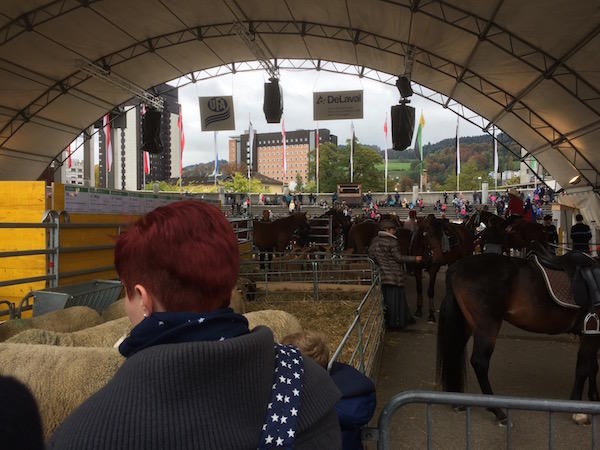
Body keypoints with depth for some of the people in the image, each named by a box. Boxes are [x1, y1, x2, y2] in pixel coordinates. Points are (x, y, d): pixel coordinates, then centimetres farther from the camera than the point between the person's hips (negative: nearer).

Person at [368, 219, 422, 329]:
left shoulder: (375, 240, 5)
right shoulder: (392, 241, -14)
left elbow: (371, 255, 8)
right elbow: (399, 258, -14)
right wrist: (415, 259, -6)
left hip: (381, 274, 7)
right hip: (393, 275, -6)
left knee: (384, 298, 15)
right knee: (395, 298, 4)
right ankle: (395, 322, 11)